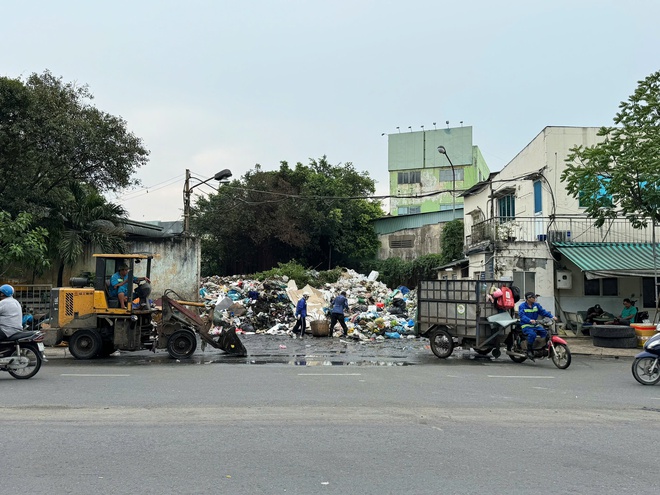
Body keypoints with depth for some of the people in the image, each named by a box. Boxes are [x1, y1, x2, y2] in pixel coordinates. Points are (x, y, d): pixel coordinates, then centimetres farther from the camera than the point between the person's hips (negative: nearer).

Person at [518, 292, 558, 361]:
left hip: (535, 325, 6)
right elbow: (522, 316, -19)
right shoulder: (522, 306, -5)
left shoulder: (536, 305, 13)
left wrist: (552, 316, -15)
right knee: (532, 334, -34)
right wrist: (530, 320, -38)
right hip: (526, 325, -6)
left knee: (545, 333, -17)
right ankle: (529, 351, -20)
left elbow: (543, 311, 1)